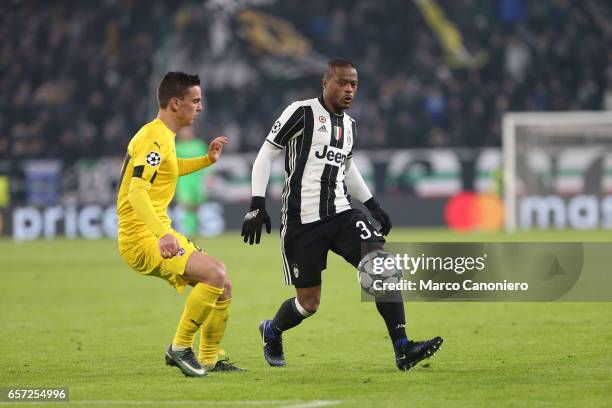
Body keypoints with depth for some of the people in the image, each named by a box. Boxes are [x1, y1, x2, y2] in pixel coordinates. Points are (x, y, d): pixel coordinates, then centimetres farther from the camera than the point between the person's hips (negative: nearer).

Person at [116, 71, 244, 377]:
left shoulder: (164, 137, 16)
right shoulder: (154, 138, -16)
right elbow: (137, 191, -28)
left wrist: (207, 160, 27)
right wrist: (163, 234, -40)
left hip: (160, 234, 10)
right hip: (142, 238, -10)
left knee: (223, 288, 10)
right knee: (216, 275, -25)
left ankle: (209, 360, 20)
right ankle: (179, 348, -14)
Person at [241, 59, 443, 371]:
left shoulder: (349, 125, 15)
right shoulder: (302, 112, -7)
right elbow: (266, 155, -5)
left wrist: (372, 205, 28)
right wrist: (257, 204, -12)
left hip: (340, 214, 6)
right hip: (302, 221, -6)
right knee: (309, 303, 1)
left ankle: (402, 350, -17)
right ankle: (272, 331, 34)